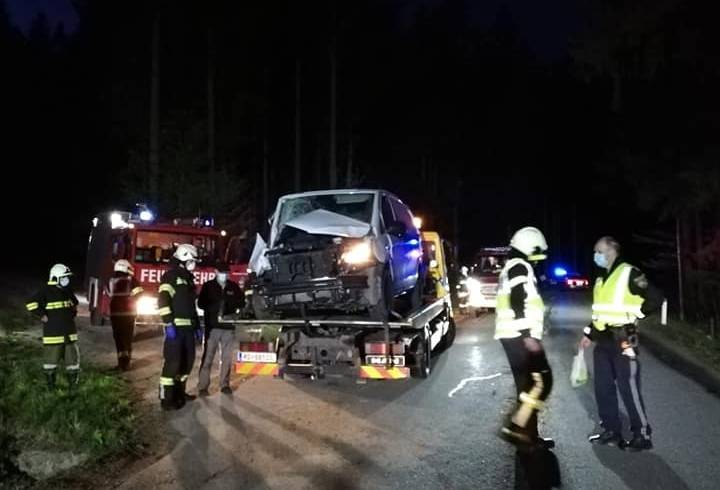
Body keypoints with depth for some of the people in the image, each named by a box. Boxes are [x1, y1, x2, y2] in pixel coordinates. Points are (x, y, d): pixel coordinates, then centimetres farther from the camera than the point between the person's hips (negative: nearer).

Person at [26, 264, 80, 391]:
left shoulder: (68, 290, 11)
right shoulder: (46, 292, -12)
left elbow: (74, 304, 30)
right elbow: (31, 304, -21)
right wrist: (43, 316, -17)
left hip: (70, 333, 6)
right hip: (53, 334, -6)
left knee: (72, 357, 8)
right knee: (51, 359, 5)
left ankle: (73, 383, 18)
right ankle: (50, 384, 20)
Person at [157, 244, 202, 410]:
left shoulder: (189, 278, 21)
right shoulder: (171, 276, -7)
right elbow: (163, 301, -16)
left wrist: (197, 326, 21)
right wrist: (168, 324, -23)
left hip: (188, 327, 9)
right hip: (175, 326, -9)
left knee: (188, 360, 12)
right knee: (173, 362, -10)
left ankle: (179, 391, 25)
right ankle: (166, 399, -5)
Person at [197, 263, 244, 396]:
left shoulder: (234, 287, 9)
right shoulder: (208, 286, 4)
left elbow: (241, 302, 10)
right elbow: (201, 304, 0)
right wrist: (214, 307, -14)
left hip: (229, 327, 2)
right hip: (212, 327, -2)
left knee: (227, 357, 7)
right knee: (208, 357, -4)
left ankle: (225, 384, 17)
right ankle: (203, 386, 0)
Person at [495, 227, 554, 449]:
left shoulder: (511, 269, 23)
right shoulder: (520, 267, -9)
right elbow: (519, 303, -20)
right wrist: (528, 335, -24)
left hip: (512, 336, 10)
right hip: (520, 336, -10)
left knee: (527, 384, 11)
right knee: (542, 381, -10)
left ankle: (529, 435, 14)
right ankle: (515, 427, -14)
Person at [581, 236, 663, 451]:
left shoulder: (629, 274, -10)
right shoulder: (600, 279, 15)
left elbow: (655, 298, -11)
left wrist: (632, 315, -10)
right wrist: (589, 334, 17)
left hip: (623, 341, -8)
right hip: (603, 341, 8)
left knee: (629, 388, -3)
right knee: (603, 388, 12)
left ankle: (643, 434, 11)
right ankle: (611, 431, 24)